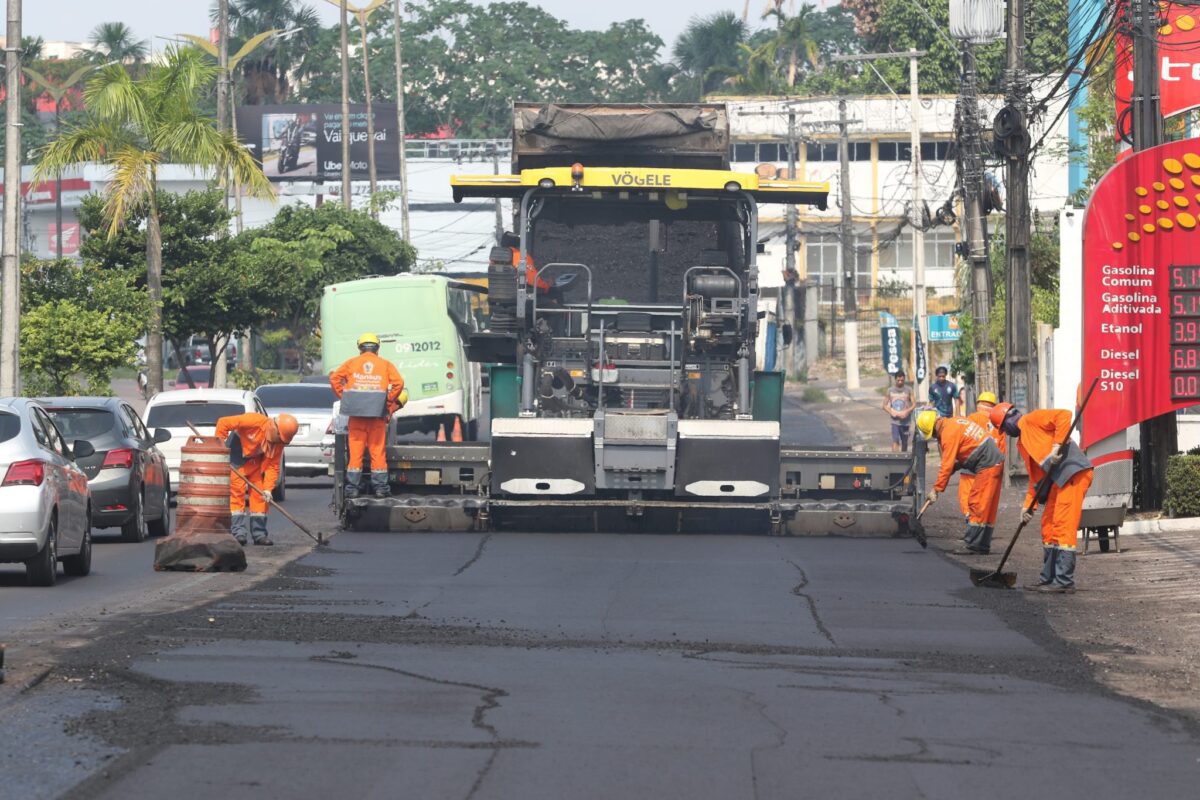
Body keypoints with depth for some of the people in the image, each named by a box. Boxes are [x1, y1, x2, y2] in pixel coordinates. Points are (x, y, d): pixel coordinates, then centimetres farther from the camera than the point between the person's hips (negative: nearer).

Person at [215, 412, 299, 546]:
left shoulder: (279, 442, -12)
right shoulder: (254, 421, -31)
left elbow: (273, 466, -10)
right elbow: (223, 423, -28)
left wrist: (268, 488, -20)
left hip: (255, 461, 5)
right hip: (236, 455, -5)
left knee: (259, 495, 0)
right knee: (236, 491, -12)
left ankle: (259, 533, 6)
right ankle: (238, 532, -11)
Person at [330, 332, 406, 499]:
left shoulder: (352, 363, 13)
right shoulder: (385, 364, 11)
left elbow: (335, 378, 0)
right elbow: (398, 382, -4)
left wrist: (343, 398, 5)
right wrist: (390, 404, 3)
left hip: (356, 414, 0)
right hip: (377, 415, 0)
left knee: (355, 450, 4)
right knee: (378, 450, 5)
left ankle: (352, 487, 3)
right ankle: (380, 486, 7)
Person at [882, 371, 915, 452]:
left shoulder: (908, 389, 0)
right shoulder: (890, 390, 3)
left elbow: (914, 404, -1)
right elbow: (885, 405, 8)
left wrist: (907, 412, -17)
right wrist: (891, 412, -10)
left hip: (905, 420, 1)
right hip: (895, 420, -1)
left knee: (904, 442, 11)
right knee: (895, 440, -14)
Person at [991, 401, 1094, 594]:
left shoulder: (1031, 420, -1)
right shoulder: (1022, 442, 25)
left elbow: (1064, 415, -15)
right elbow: (1035, 475, 25)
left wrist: (1057, 446, -19)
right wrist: (1029, 504, 16)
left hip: (1073, 472, -10)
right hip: (1057, 479, 10)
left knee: (1063, 527, -10)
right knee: (1049, 526, 15)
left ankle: (1065, 582, -10)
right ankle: (1048, 578, 24)